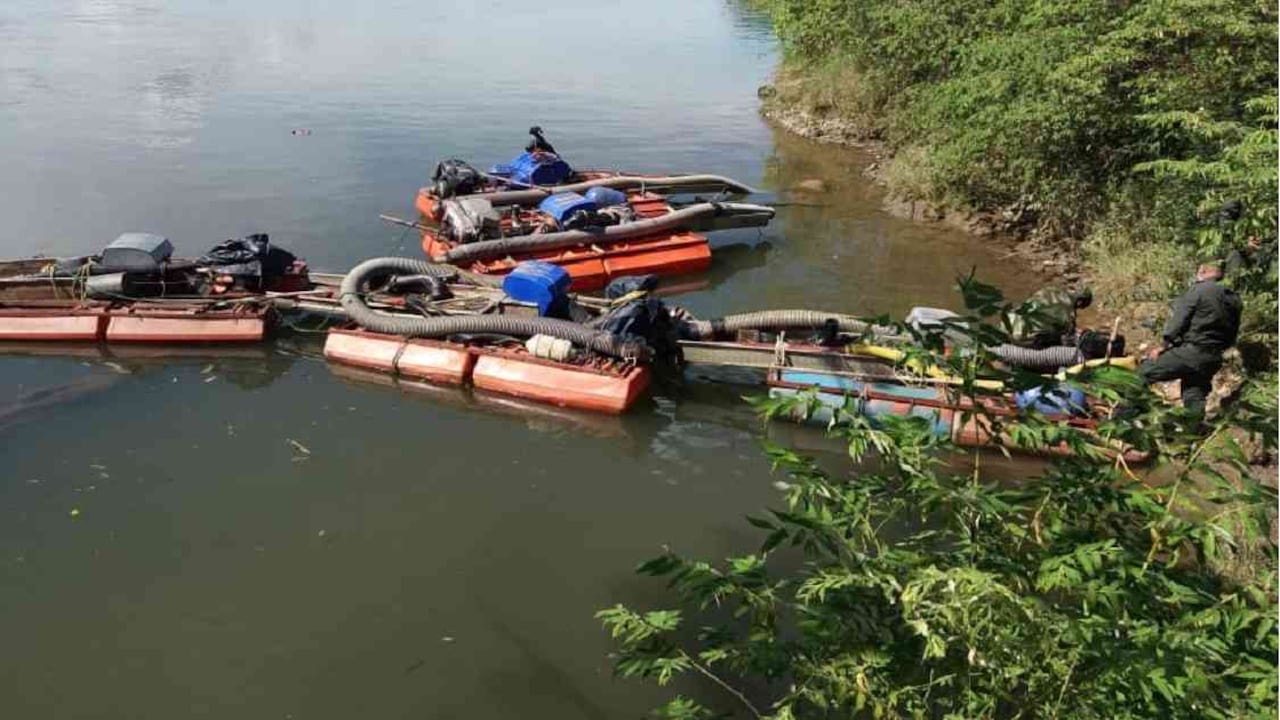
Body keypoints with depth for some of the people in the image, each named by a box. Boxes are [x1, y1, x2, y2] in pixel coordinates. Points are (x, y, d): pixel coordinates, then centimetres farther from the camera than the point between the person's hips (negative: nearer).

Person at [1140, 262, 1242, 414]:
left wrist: (1167, 345, -3)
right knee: (1194, 398, 14)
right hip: (1214, 360, 7)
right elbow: (1231, 335, 17)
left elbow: (1178, 320, -10)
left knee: (1144, 373, -1)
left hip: (1191, 351, -7)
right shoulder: (1234, 299, 16)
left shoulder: (1198, 290, -5)